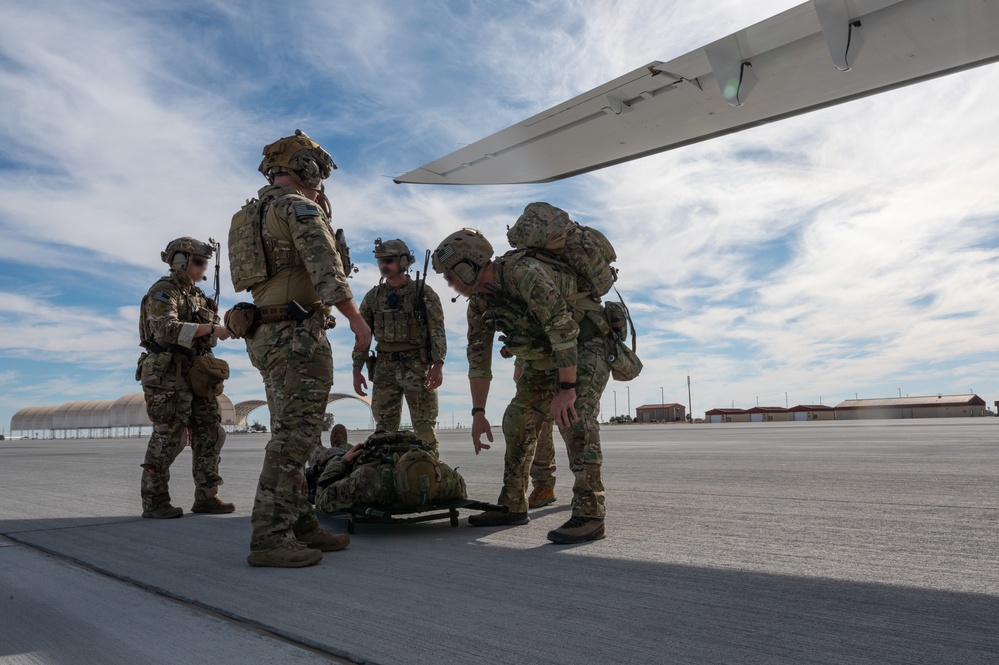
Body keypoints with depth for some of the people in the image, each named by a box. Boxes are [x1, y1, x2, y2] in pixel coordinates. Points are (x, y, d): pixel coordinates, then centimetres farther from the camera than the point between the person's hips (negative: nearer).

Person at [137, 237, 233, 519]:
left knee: (210, 433, 5)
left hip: (195, 374, 8)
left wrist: (222, 329, 7)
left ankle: (205, 496, 12)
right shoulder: (163, 291, -7)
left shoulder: (197, 295, 19)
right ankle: (154, 502, 5)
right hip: (167, 375, -8)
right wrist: (211, 328, -28)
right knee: (168, 437, -6)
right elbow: (167, 329, -25)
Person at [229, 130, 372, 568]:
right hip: (297, 334, -10)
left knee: (290, 437, 12)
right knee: (294, 437, -9)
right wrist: (356, 318, -15)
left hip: (267, 335, 10)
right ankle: (269, 538, -8)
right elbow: (326, 268, -18)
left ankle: (300, 525, 18)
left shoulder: (255, 213, 23)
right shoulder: (299, 206, -6)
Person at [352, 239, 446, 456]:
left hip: (417, 367, -4)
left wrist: (438, 364, -18)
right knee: (384, 428, 5)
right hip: (385, 367, 4)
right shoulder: (373, 297, 10)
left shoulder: (423, 292, -1)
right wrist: (357, 370, 4)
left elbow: (437, 331, -6)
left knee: (424, 426, -3)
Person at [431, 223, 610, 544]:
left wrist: (566, 389, -35)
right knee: (518, 420, 3)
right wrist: (478, 413, 2)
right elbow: (478, 357, 2)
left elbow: (564, 329, -35)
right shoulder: (479, 302, -5)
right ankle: (513, 506, 13)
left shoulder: (524, 272, -31)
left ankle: (589, 515, -21)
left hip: (588, 344, -8)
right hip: (546, 356, 8)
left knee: (573, 416, -26)